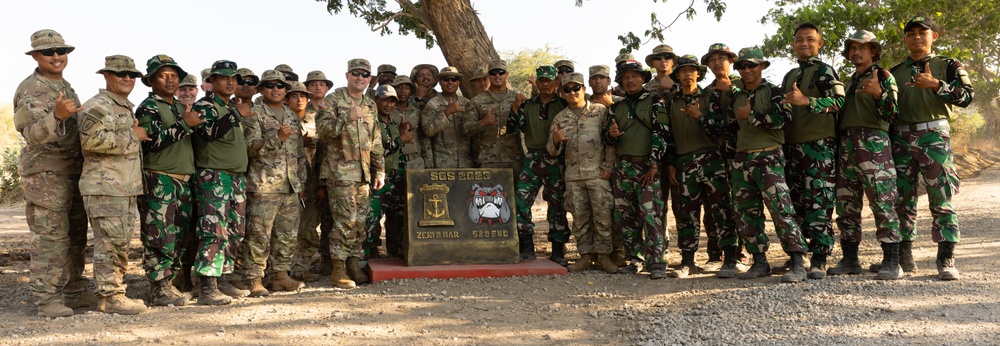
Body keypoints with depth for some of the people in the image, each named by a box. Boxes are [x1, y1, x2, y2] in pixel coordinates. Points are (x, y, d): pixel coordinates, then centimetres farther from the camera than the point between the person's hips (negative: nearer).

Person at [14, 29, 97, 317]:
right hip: (46, 172, -9)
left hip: (72, 172, 9)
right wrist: (57, 116, -40)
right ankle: (46, 298, -1)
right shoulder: (32, 89, -12)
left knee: (75, 234, 12)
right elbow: (33, 134, -25)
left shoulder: (65, 86, 14)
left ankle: (74, 292, 21)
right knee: (50, 237, -7)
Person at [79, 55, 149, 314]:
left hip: (126, 188, 10)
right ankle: (110, 297, -2)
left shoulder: (127, 108, 22)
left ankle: (115, 292, 21)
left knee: (121, 244, 13)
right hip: (105, 188, -10)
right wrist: (132, 135, -16)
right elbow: (91, 140, -25)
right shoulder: (97, 106, -9)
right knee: (111, 243, -8)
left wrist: (137, 134, 17)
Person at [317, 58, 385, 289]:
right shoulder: (334, 100, -1)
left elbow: (376, 141, 20)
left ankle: (354, 265, 17)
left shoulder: (370, 105, 17)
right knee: (345, 220, -10)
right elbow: (322, 129, -14)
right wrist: (347, 118, -24)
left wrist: (380, 170, 15)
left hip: (364, 172, 6)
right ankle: (339, 269, -2)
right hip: (341, 170, -6)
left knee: (360, 221, 7)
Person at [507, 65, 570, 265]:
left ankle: (558, 251, 13)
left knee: (557, 205, 3)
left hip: (556, 160, -2)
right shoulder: (527, 106, 12)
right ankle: (527, 248, 3)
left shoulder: (564, 105, 5)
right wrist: (515, 108, -9)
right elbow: (512, 130, 2)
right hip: (532, 159, 2)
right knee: (520, 201, -8)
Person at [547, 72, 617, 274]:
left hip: (598, 173, -3)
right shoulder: (559, 118, 12)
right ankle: (586, 255, 15)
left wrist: (607, 166, -8)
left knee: (602, 215, -3)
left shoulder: (601, 111, 2)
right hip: (573, 175, 3)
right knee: (579, 217, 6)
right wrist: (556, 140, -11)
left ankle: (603, 255, 7)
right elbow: (553, 151, 11)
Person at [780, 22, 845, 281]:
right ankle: (795, 258, 14)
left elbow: (839, 101, -15)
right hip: (792, 146, 7)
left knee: (819, 203, -9)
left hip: (819, 145, -7)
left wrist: (807, 101, -27)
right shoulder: (789, 76, 21)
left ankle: (819, 261, -6)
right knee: (795, 203, 8)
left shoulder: (824, 71, -1)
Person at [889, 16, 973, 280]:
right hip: (901, 139, 3)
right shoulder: (895, 72, 16)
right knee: (902, 199, 4)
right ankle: (904, 256, 12)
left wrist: (935, 85, -16)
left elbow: (967, 96, -6)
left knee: (942, 200, -6)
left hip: (935, 136, -3)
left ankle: (946, 261, -4)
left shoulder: (948, 66, 7)